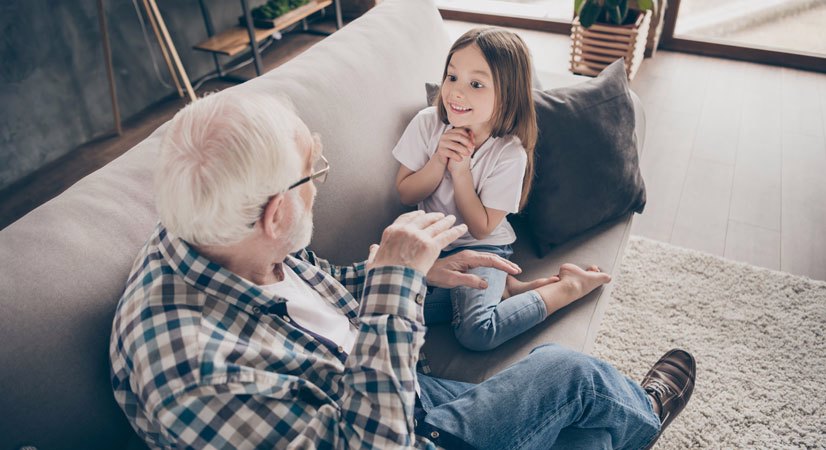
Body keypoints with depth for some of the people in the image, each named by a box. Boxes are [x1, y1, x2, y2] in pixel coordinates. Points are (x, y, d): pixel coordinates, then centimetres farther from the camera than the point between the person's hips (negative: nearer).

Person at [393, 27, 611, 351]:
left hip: (481, 248, -4)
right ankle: (498, 288, -6)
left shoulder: (510, 154, -19)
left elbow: (481, 228, -15)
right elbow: (405, 194, -3)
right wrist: (438, 161, -21)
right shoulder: (427, 123, -10)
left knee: (476, 333, -25)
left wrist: (460, 170, -24)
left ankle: (568, 286, -3)